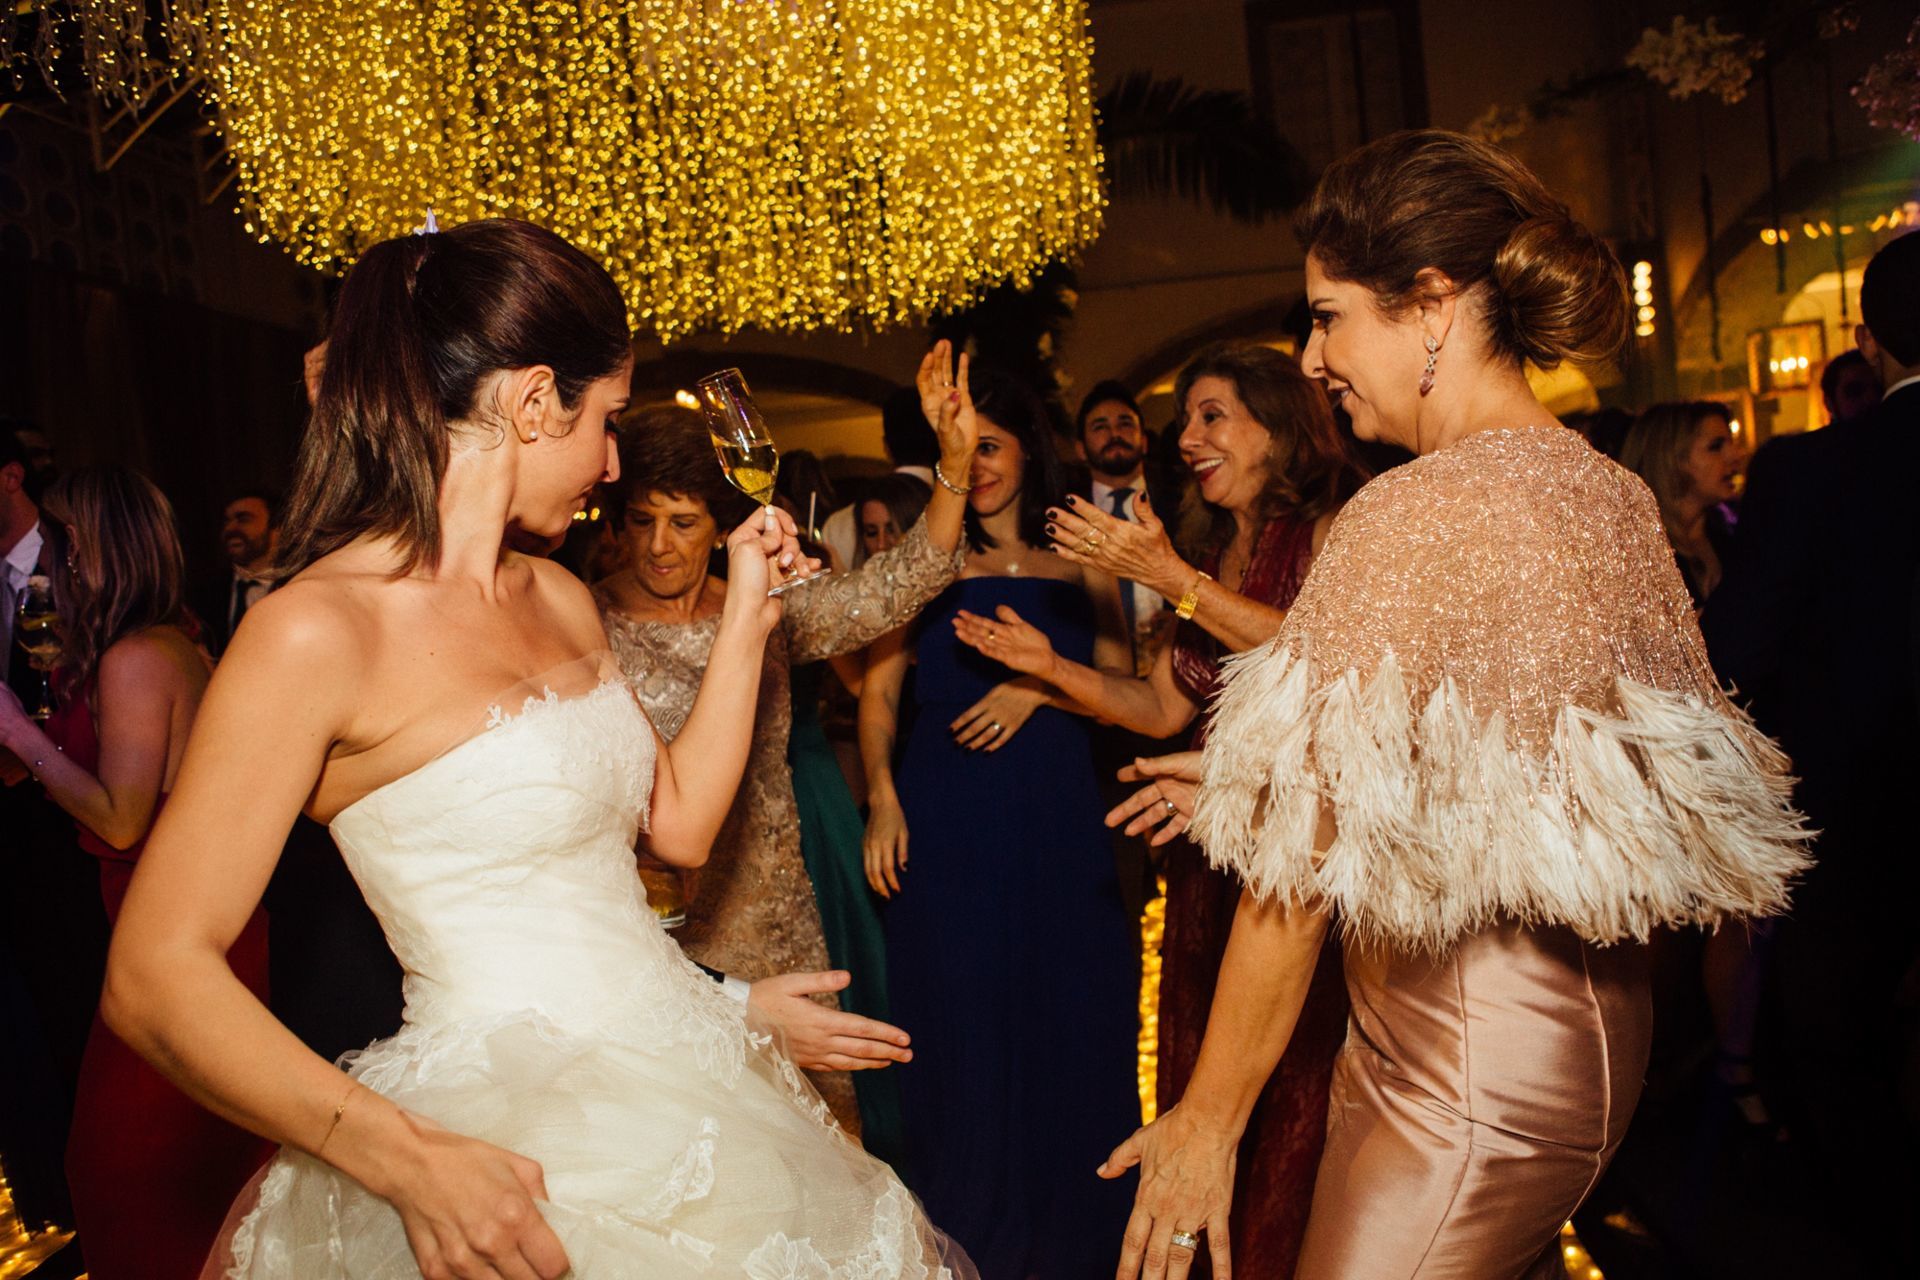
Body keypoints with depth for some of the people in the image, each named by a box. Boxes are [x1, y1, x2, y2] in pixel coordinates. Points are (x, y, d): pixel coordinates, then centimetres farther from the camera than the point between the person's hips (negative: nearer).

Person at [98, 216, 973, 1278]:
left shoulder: (560, 599, 8)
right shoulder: (317, 630, -15)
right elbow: (155, 976, -16)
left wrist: (746, 618, 9)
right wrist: (409, 1158, -26)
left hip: (682, 1089, 8)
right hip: (514, 1161, -7)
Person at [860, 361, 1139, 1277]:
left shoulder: (1078, 562, 8)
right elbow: (878, 690, 4)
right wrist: (882, 798, -7)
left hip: (1057, 819, 2)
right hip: (946, 819, -1)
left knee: (1065, 1019, 7)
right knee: (957, 1023, 5)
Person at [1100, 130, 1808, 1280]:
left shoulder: (1415, 515, -22)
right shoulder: (1617, 496, 4)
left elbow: (1304, 868, -20)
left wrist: (1208, 1119, -10)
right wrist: (1254, 779, 16)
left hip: (1469, 1079, -8)